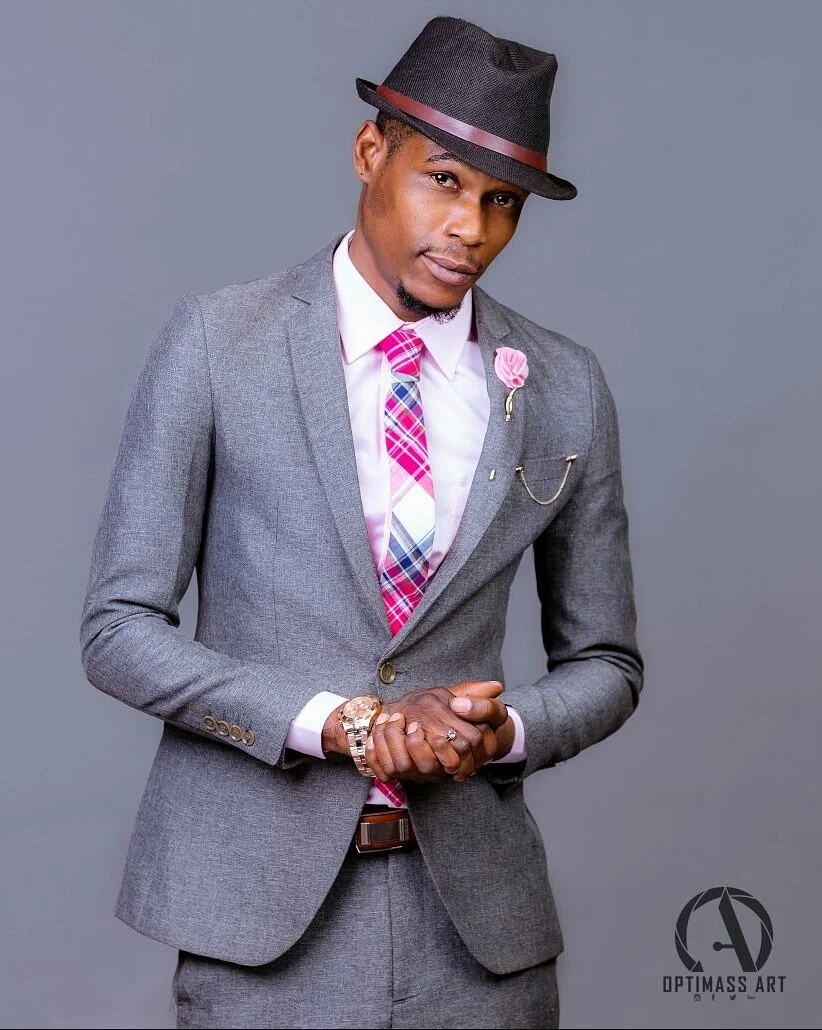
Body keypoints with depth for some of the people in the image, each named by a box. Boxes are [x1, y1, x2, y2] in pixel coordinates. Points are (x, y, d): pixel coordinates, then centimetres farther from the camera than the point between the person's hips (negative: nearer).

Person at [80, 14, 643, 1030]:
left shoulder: (564, 387, 2)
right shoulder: (215, 340, -5)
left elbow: (603, 662, 10)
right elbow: (119, 627, -5)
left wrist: (503, 730, -10)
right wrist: (344, 723, -15)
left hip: (476, 910, 3)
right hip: (261, 908, -2)